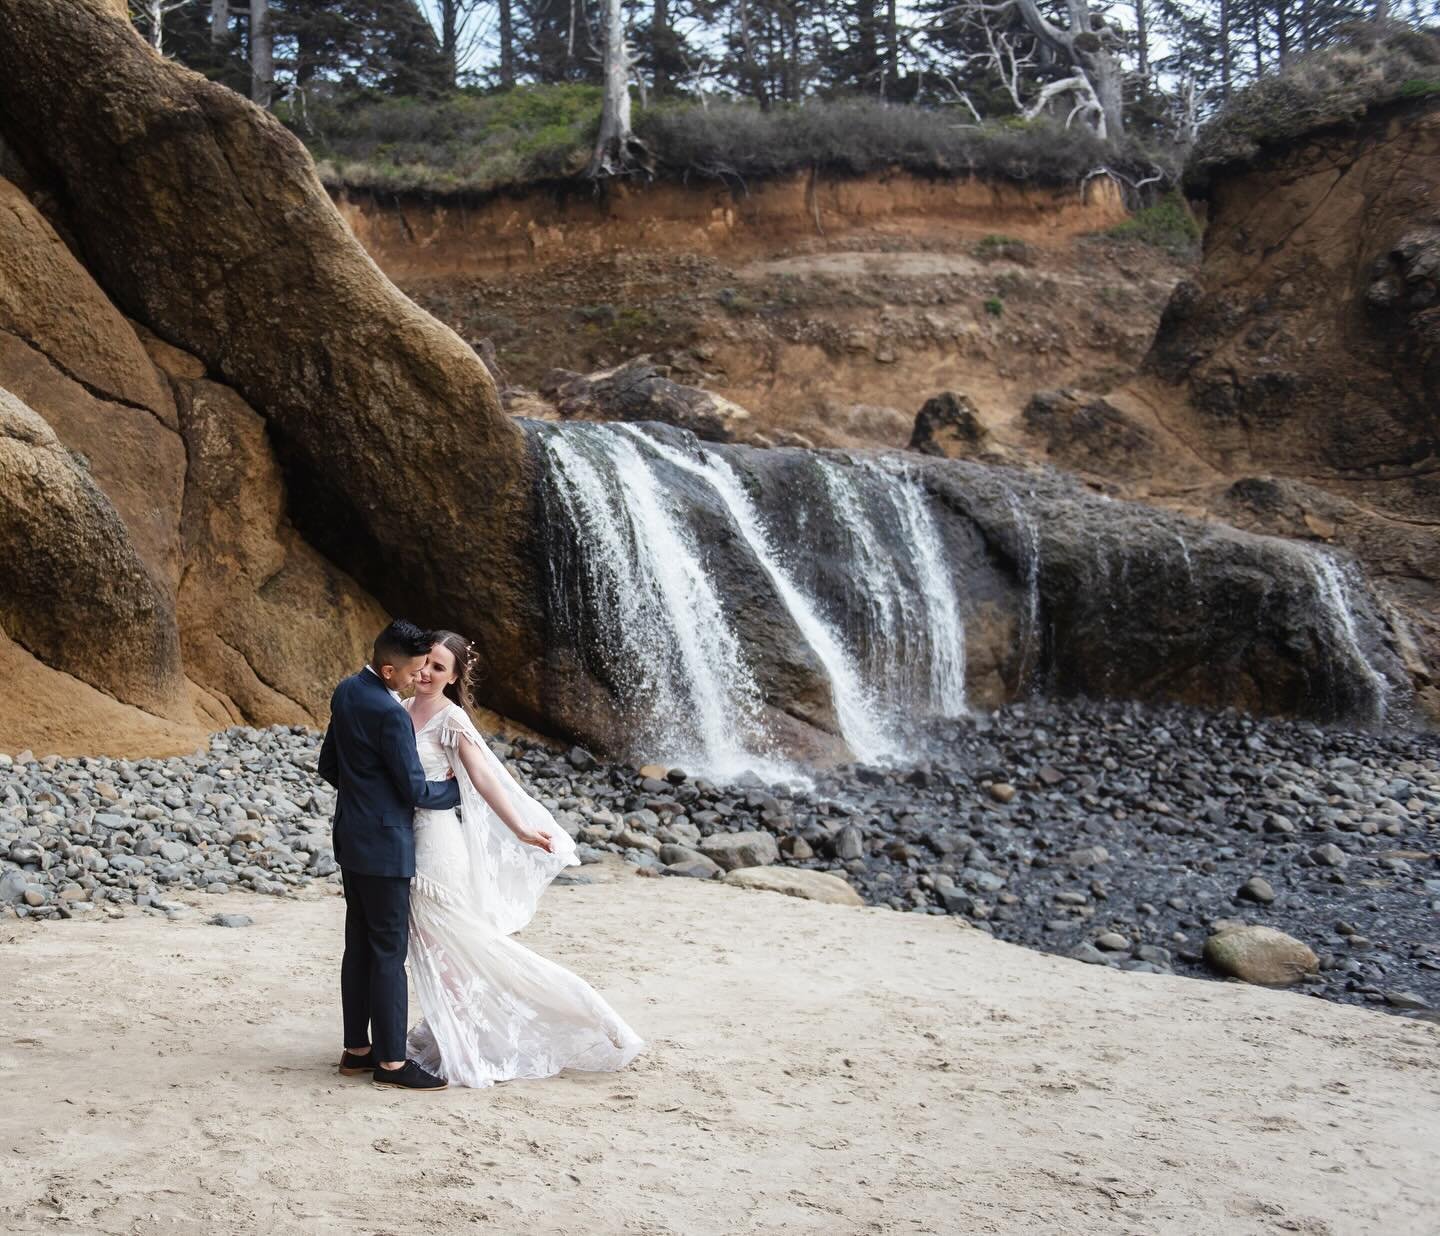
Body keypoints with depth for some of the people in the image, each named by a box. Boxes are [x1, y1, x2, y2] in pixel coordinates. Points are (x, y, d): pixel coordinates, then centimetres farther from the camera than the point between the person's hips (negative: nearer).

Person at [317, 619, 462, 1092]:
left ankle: (356, 1049, 22)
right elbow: (415, 791, -16)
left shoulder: (345, 693, 7)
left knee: (359, 946, 14)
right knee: (389, 951, -3)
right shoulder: (390, 715, -22)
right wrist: (459, 787, 0)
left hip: (351, 840, 9)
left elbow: (328, 765, 17)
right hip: (383, 845, -9)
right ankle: (391, 1061, 2)